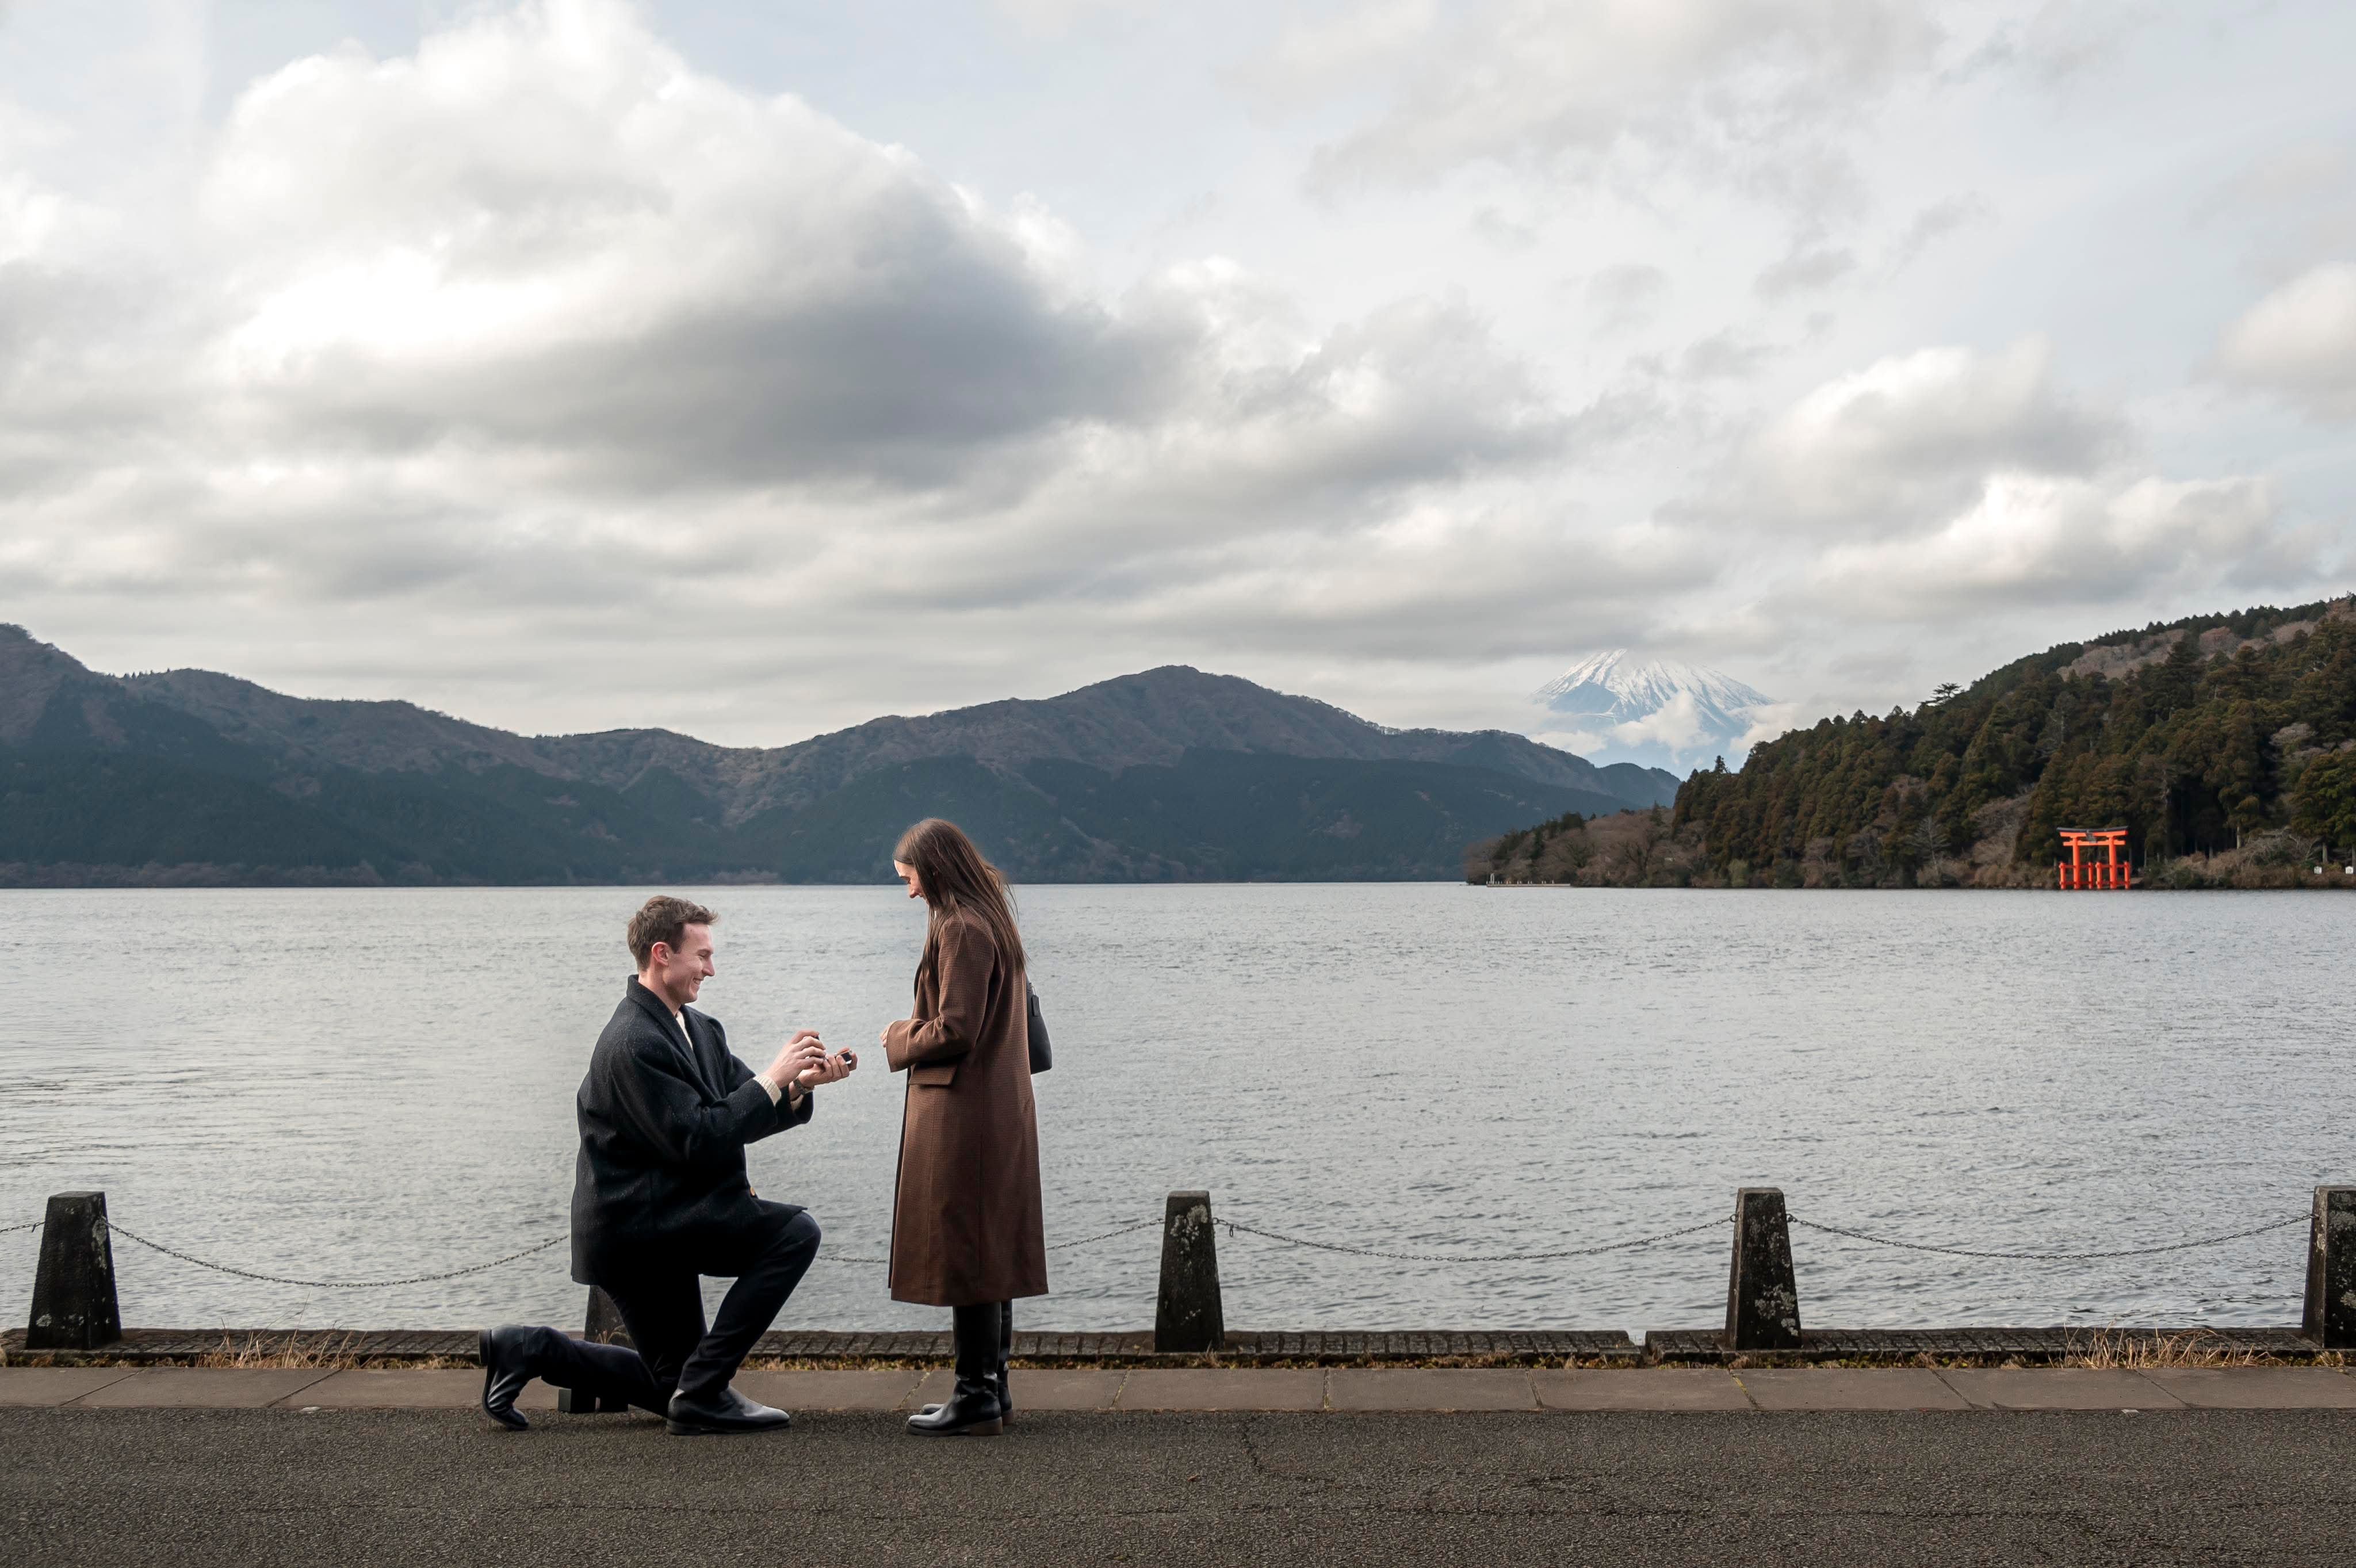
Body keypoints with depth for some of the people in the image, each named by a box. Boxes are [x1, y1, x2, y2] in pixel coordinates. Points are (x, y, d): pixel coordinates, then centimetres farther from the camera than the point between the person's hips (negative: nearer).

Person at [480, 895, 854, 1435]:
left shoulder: (699, 1028, 9)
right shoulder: (633, 1043, -21)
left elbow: (746, 1112, 7)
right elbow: (699, 1142, -25)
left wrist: (800, 1083, -12)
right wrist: (773, 1078, -22)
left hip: (657, 1225, 10)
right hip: (637, 1224, -10)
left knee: (671, 1385, 18)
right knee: (795, 1231, -20)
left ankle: (528, 1350, 18)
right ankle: (704, 1391, -15)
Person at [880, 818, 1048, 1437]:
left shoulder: (961, 930, -17)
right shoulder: (994, 923, 15)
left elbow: (954, 1031, -21)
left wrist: (900, 1040, -4)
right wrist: (916, 1032, 14)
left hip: (962, 1113, -10)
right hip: (1001, 1110, 10)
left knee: (961, 1252, -4)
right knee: (990, 1249, 14)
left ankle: (977, 1394, 0)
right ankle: (992, 1386, 21)